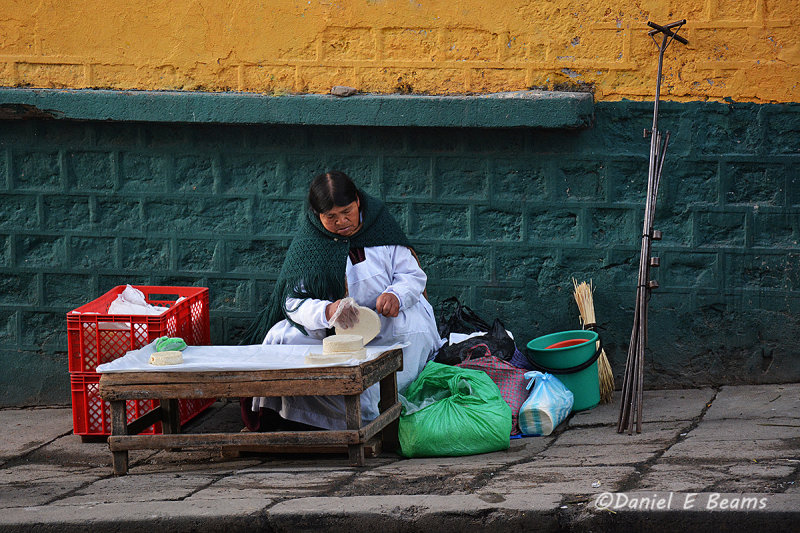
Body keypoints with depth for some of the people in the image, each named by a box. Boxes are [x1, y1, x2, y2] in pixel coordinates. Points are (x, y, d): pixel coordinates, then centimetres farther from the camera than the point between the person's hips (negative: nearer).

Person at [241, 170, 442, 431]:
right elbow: (294, 302, -13)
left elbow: (413, 275, -1)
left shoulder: (379, 225, -3)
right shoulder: (307, 243, -5)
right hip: (330, 329, 1)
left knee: (415, 331, -34)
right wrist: (328, 311, -36)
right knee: (280, 336, -25)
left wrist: (396, 296, -26)